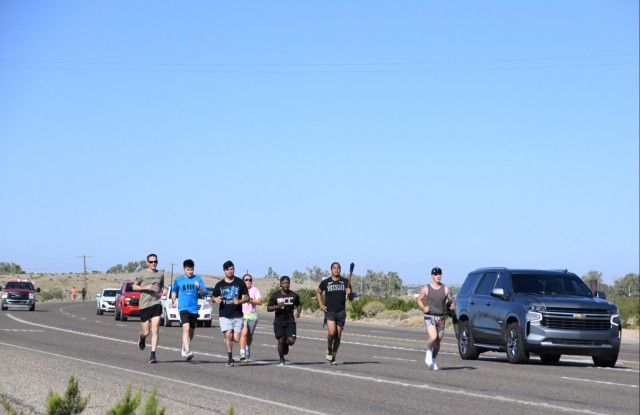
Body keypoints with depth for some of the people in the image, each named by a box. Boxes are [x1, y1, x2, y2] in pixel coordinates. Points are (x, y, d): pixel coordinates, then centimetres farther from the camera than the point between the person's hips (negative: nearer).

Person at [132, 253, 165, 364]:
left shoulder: (160, 274, 11)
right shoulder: (143, 274, 1)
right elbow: (134, 287, 6)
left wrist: (163, 291, 2)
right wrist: (145, 287, -10)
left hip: (156, 304, 2)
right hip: (144, 305, -2)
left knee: (155, 331, -10)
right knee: (146, 332, 3)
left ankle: (153, 355, -9)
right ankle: (142, 338, 41)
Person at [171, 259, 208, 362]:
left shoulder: (198, 279, 3)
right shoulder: (178, 280, 4)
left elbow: (205, 293, -2)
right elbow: (174, 291, 21)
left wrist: (199, 288, -21)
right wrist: (173, 301, 7)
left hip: (194, 309, 3)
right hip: (183, 308, -3)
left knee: (191, 331, 14)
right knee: (186, 328, -22)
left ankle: (184, 346, 41)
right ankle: (187, 351, -30)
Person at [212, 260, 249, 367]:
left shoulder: (240, 283, 4)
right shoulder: (219, 285, 8)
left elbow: (247, 297, 5)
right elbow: (214, 297, 17)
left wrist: (239, 301, -15)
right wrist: (216, 300, -7)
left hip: (237, 316, 0)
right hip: (224, 315, 0)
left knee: (236, 339, -6)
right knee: (228, 335, -16)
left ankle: (227, 340, 31)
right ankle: (230, 358, -4)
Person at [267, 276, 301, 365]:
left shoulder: (294, 295, 4)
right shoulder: (275, 296, -1)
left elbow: (299, 304, 21)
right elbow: (268, 308, 1)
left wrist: (298, 312, 1)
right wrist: (277, 307, -18)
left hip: (290, 321, 1)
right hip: (279, 322, -1)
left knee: (291, 340, -11)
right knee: (281, 340, -6)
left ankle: (285, 345, 26)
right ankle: (281, 359, 13)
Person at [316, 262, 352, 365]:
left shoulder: (345, 282, 6)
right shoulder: (325, 282, 3)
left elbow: (351, 298, 10)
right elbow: (318, 292, 18)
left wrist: (349, 293, -13)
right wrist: (321, 305, 5)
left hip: (341, 312, 2)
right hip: (329, 311, -2)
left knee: (338, 336, 3)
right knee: (332, 332, -21)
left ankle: (333, 357, 14)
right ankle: (329, 349, 7)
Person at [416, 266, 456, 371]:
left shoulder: (445, 289, 3)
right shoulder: (426, 289, -1)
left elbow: (452, 299, 7)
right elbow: (419, 299, 10)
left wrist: (453, 305, -17)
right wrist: (423, 308, -10)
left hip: (441, 318, 3)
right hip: (429, 317, -3)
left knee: (438, 341, 7)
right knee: (433, 338, -22)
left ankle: (433, 360, 26)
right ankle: (429, 352, 8)